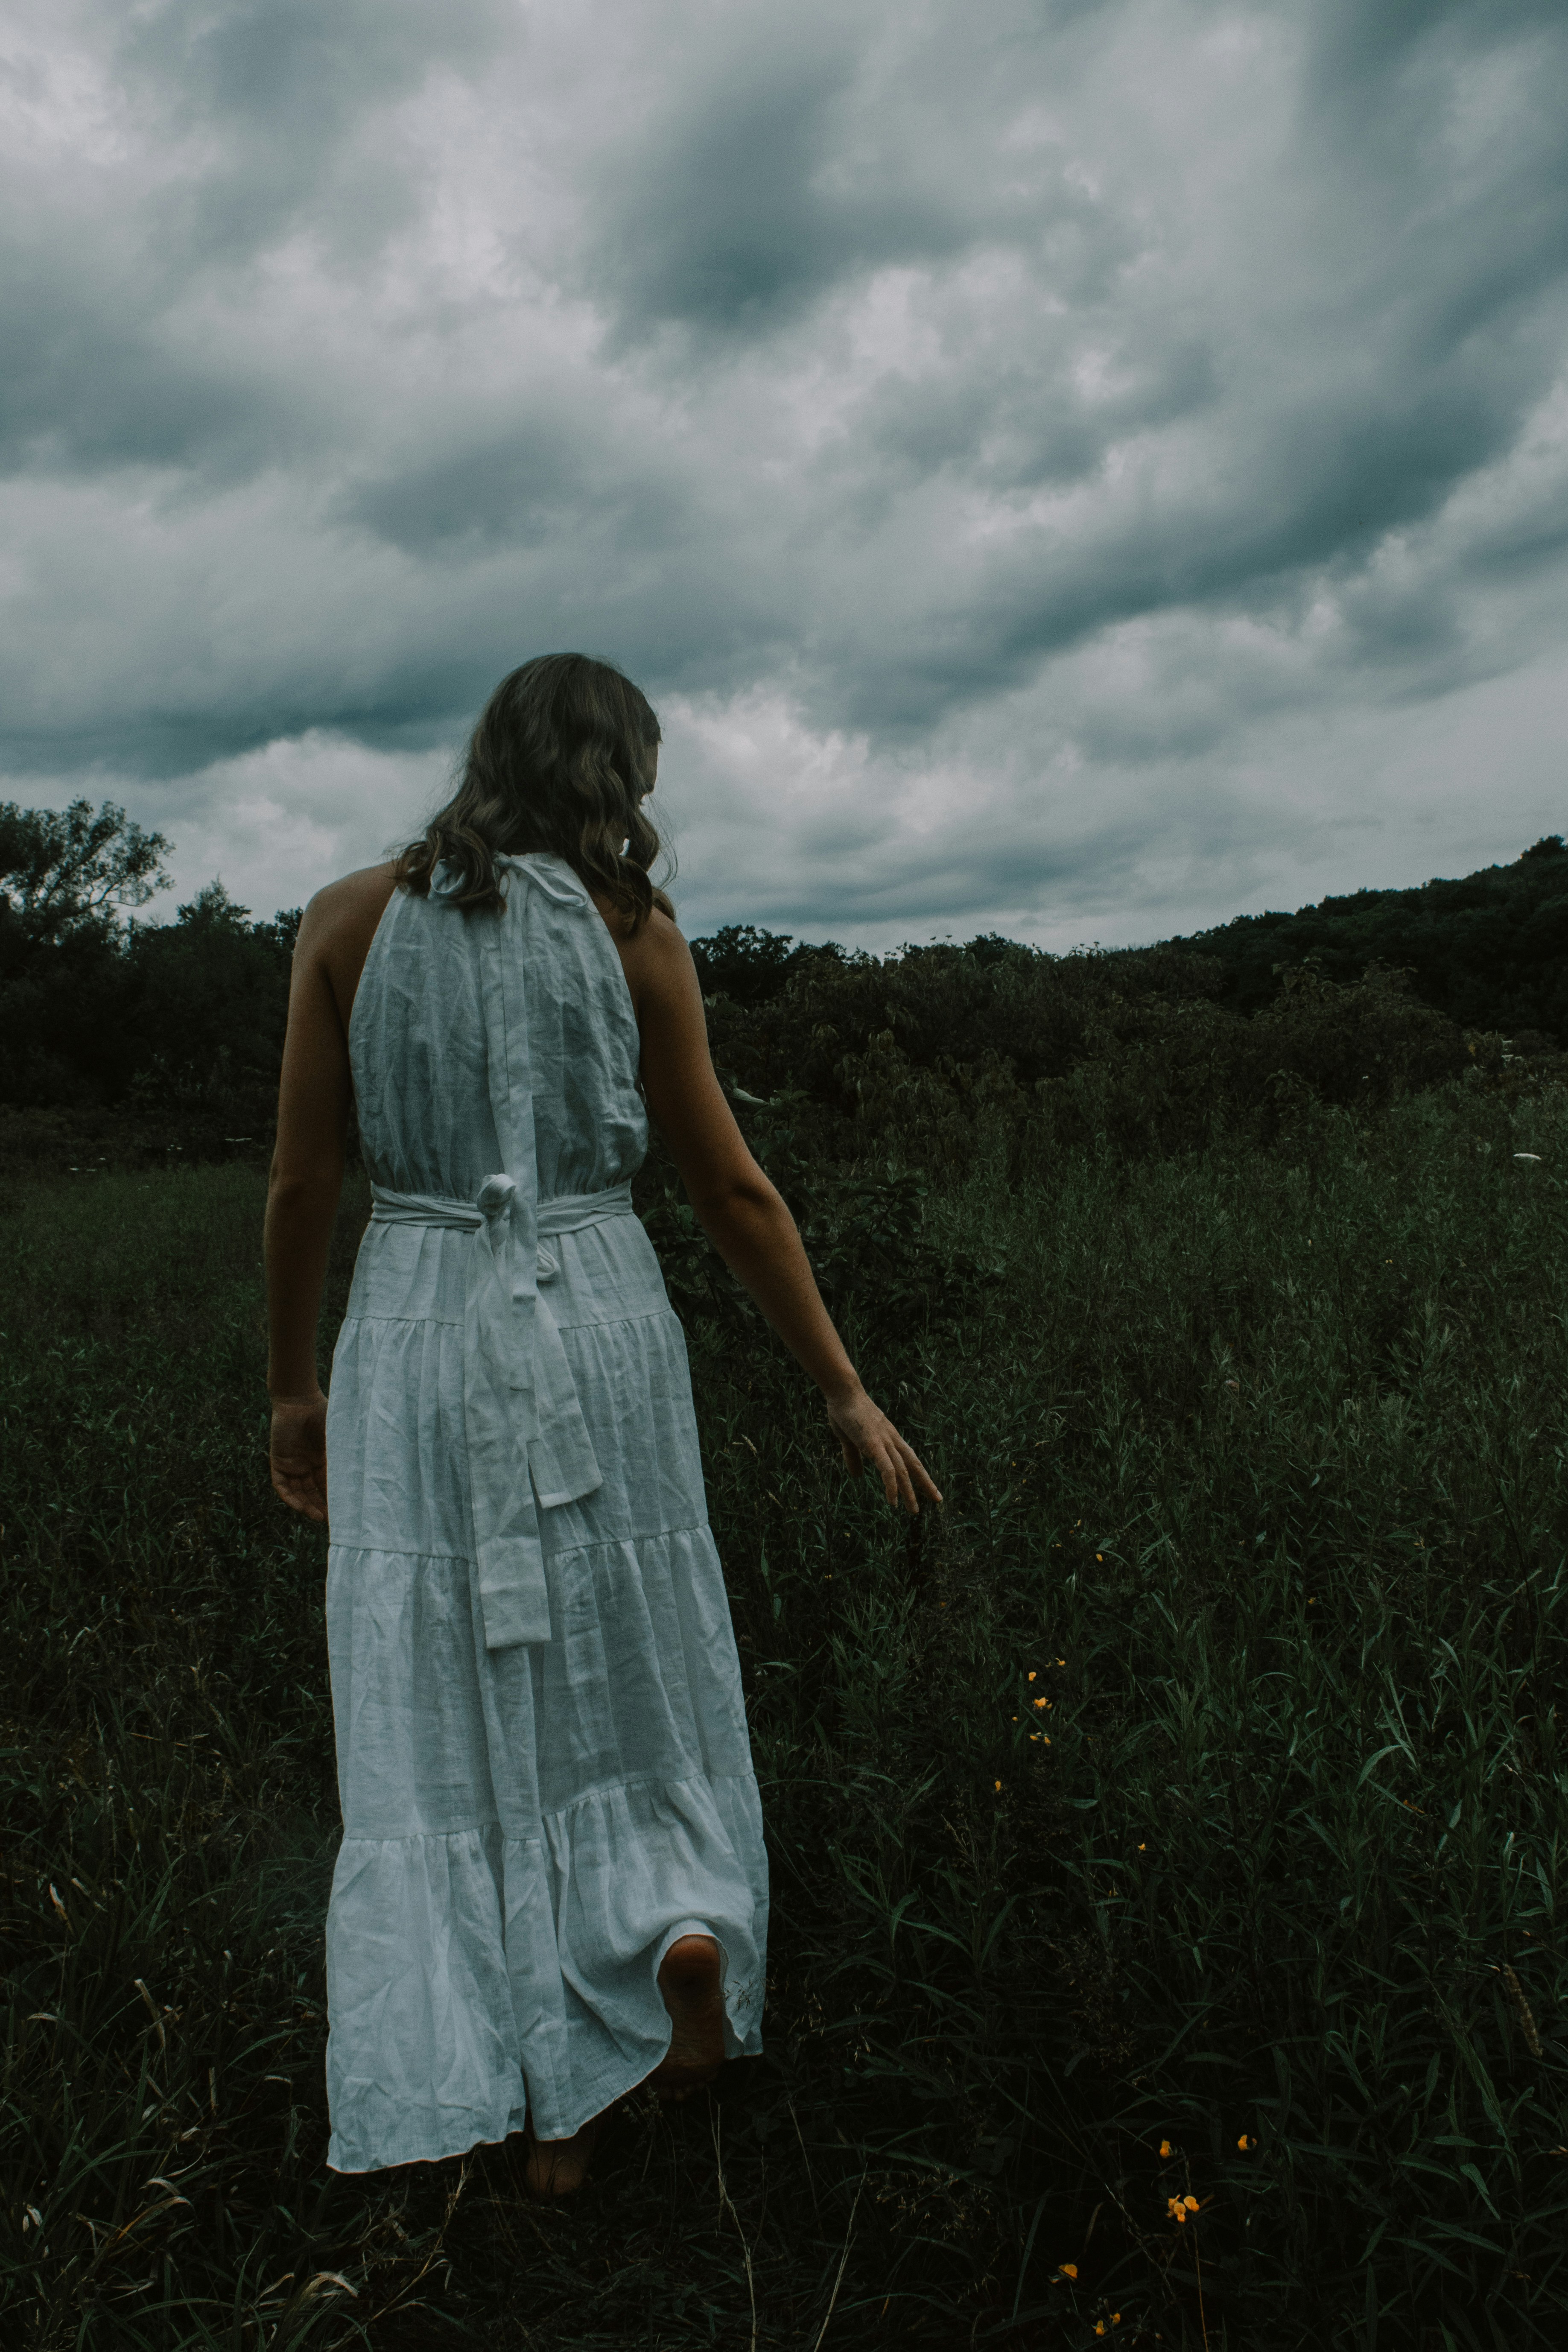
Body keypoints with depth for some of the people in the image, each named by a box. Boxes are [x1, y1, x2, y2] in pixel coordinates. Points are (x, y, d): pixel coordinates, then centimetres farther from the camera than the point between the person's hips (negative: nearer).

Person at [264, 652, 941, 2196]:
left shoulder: (350, 918, -1)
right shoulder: (633, 934, -4)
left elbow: (303, 1179, -1)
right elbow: (731, 1190, -3)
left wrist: (293, 1389, 11)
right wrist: (843, 1391, 5)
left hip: (417, 1335, 1)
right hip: (600, 1326, 0)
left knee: (457, 1720, 11)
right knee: (628, 1673, 23)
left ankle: (547, 2109, 19)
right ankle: (684, 1925, 5)